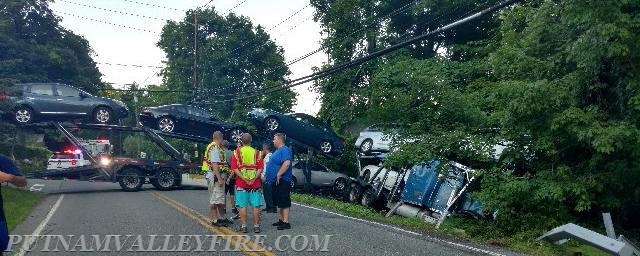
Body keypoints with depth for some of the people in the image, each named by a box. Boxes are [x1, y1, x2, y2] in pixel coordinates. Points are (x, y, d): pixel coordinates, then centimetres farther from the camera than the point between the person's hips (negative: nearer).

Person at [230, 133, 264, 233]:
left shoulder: (236, 152, 2)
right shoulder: (257, 153, 4)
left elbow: (234, 168, -8)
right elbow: (260, 168, -5)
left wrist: (244, 179, -11)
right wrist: (254, 179, -10)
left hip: (241, 183, -1)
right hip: (255, 184, 1)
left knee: (242, 206, 4)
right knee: (256, 206, 6)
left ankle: (243, 226, 5)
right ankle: (256, 226, 8)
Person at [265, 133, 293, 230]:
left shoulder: (285, 150, -15)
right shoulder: (278, 150, 18)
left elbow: (287, 163, -29)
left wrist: (278, 175, -24)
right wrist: (270, 176, 18)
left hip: (282, 181, -10)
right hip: (276, 181, 10)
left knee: (284, 202, -7)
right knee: (280, 202, 16)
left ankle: (286, 222, -5)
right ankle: (281, 219, 24)